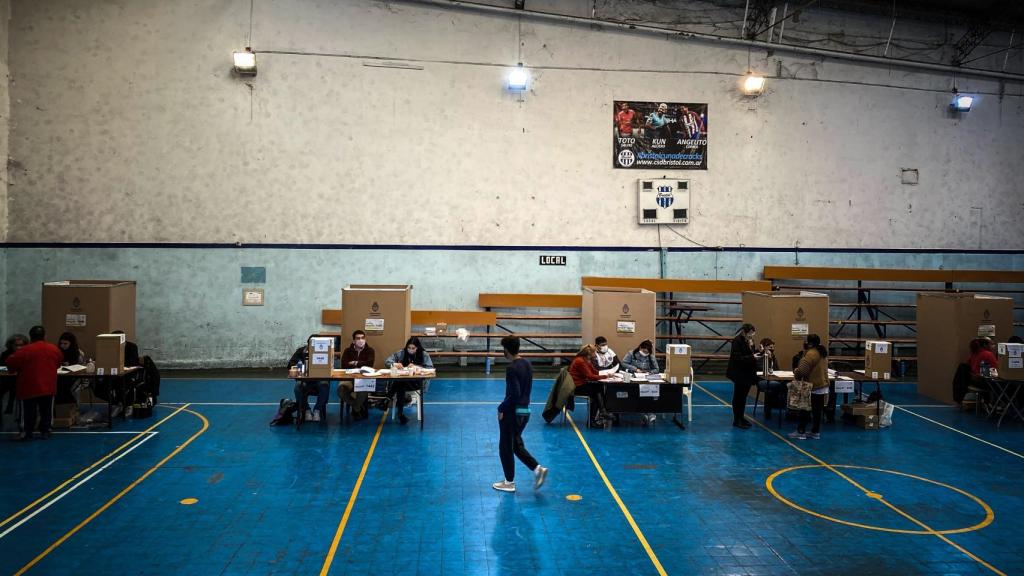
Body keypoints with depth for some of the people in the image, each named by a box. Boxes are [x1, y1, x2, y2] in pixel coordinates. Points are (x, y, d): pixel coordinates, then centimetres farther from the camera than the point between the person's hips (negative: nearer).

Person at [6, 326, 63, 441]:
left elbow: (10, 364, -5)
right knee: (46, 411, 13)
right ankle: (45, 431, 17)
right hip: (48, 387, 3)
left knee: (29, 412, 7)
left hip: (29, 388, -3)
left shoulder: (24, 351, -13)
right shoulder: (54, 349, -1)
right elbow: (58, 364, 15)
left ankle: (27, 432, 11)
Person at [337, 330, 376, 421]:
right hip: (349, 378, 2)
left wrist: (356, 363, -3)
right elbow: (344, 365, -7)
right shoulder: (348, 351, 10)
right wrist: (361, 365, -11)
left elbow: (370, 363, -12)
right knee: (341, 389, -31)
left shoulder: (370, 350, 7)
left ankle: (356, 409, -7)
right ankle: (361, 409, -10)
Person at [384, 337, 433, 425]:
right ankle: (400, 413, -28)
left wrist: (416, 367, -19)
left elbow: (430, 368, -8)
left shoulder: (424, 355, 2)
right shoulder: (401, 353, 5)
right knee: (399, 384, -36)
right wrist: (394, 364, -19)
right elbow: (387, 362, 4)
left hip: (416, 382, -2)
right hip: (401, 380, 2)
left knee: (400, 383, -36)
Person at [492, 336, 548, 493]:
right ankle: (537, 468, 7)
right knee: (516, 444, 21)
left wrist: (501, 408, -14)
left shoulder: (512, 368, -21)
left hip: (512, 413, -8)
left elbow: (513, 394, -25)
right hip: (525, 411, 8)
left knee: (505, 448, 8)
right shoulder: (527, 364, 5)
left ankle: (509, 482, 17)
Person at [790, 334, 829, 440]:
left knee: (805, 410, 0)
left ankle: (801, 432, 4)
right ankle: (815, 432, 16)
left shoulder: (811, 354, -18)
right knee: (817, 411, 11)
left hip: (814, 388, -9)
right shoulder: (822, 352, 13)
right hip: (823, 386, 9)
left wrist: (796, 372, -5)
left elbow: (802, 370, -25)